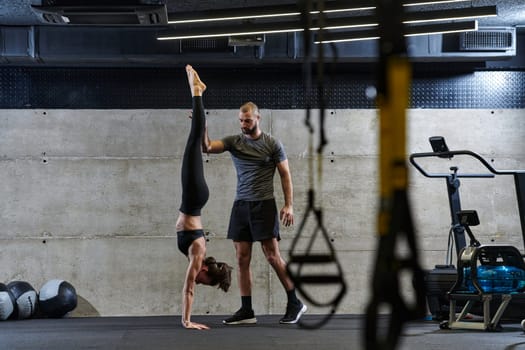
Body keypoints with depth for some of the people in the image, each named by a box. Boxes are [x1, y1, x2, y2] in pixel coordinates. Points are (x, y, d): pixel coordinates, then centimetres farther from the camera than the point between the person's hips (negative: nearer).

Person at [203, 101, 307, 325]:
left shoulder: (272, 143, -2)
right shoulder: (233, 141, 7)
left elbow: (285, 175, -1)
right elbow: (207, 147, -7)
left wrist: (289, 205, -8)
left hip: (264, 205, -4)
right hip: (241, 205, 4)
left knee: (272, 256, -6)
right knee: (242, 259, 2)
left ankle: (295, 303, 6)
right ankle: (246, 311, 7)